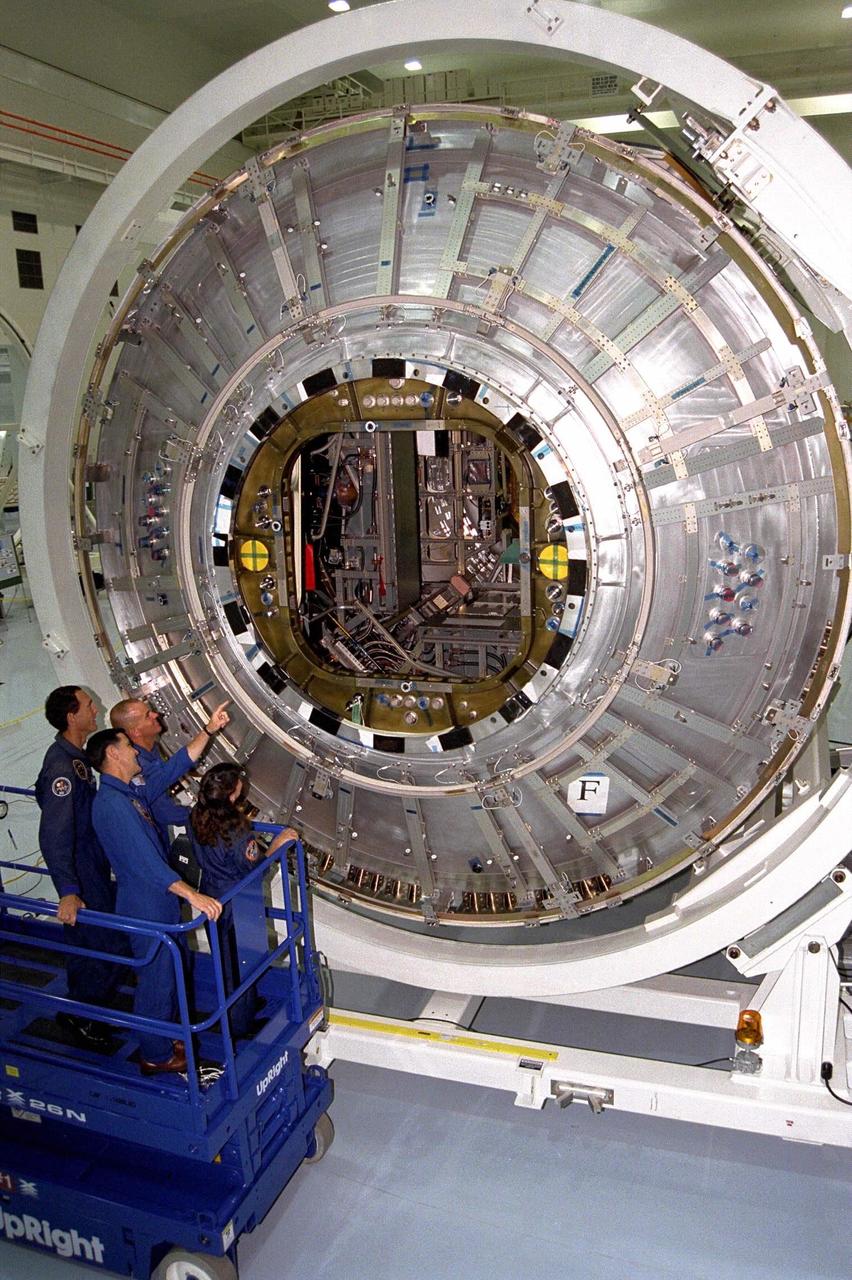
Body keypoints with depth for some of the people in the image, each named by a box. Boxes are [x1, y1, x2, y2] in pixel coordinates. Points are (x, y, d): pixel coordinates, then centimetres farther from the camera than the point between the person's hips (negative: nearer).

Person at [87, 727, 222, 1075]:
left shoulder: (132, 793, 4)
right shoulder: (112, 803, -28)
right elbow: (144, 860, -37)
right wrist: (192, 895, -41)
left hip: (161, 902, 10)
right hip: (146, 908, -10)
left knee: (169, 972, 25)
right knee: (156, 980, 7)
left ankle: (168, 1036, 45)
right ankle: (156, 1056, 26)